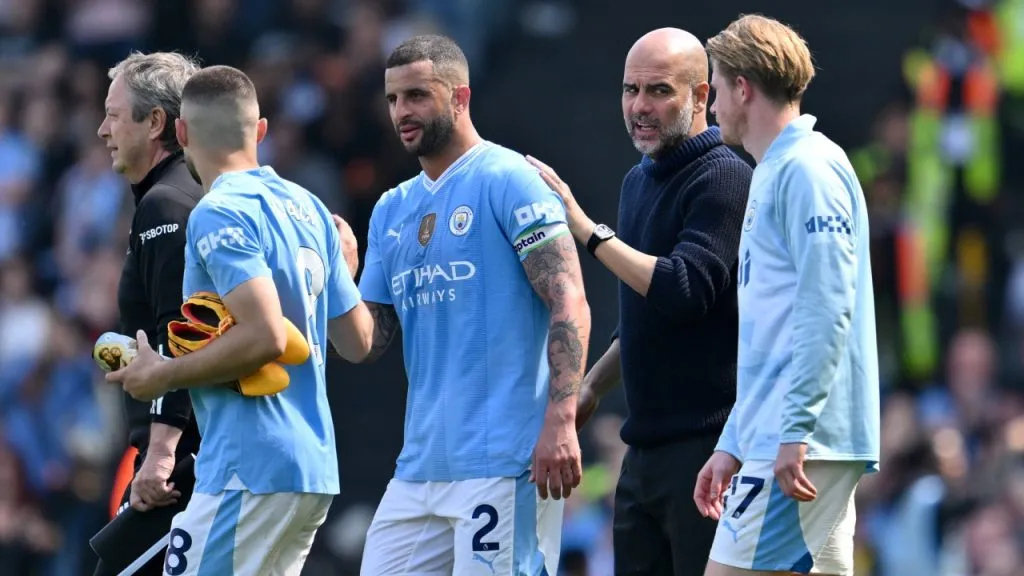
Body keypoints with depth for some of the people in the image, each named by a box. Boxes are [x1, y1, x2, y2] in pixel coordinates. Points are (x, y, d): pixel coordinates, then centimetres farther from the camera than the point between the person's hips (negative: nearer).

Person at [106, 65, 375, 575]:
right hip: (313, 464, 9)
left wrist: (164, 374, -9)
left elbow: (265, 336, -22)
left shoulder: (219, 214, -11)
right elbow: (358, 340, 17)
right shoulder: (307, 208, 14)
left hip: (251, 470, -9)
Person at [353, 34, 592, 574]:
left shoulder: (506, 180, -5)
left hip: (502, 463, -8)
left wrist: (561, 421, -22)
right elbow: (370, 336, 16)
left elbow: (569, 303, -12)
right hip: (420, 465, 8)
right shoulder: (391, 211, 18)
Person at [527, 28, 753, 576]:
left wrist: (582, 225, -20)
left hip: (706, 443, -9)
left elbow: (683, 290, -24)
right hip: (645, 445, 9)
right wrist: (591, 386, 21)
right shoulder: (638, 181, 17)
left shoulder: (723, 179, -11)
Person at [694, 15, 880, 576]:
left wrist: (794, 432, -22)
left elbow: (827, 308, -19)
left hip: (800, 444, -10)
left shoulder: (807, 170, -9)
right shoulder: (774, 172, 22)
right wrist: (734, 445, 24)